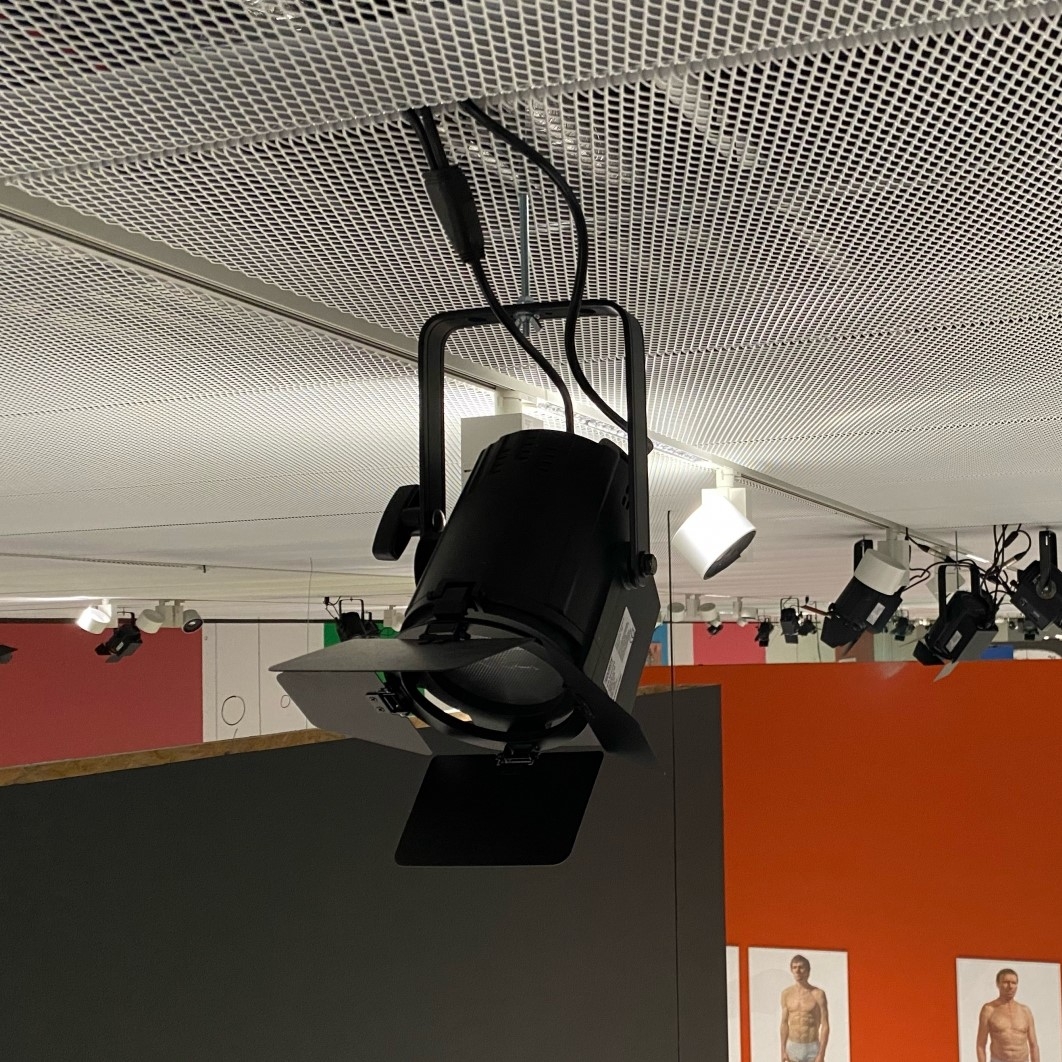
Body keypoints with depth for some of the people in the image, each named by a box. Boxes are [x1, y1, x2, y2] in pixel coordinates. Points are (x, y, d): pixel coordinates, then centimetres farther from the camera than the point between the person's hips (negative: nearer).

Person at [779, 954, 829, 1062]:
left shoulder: (818, 994, -8)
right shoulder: (786, 994, 3)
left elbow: (825, 1025, -8)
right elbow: (784, 1023, 9)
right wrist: (783, 1050, 5)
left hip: (812, 1048, -3)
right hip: (792, 1047, 3)